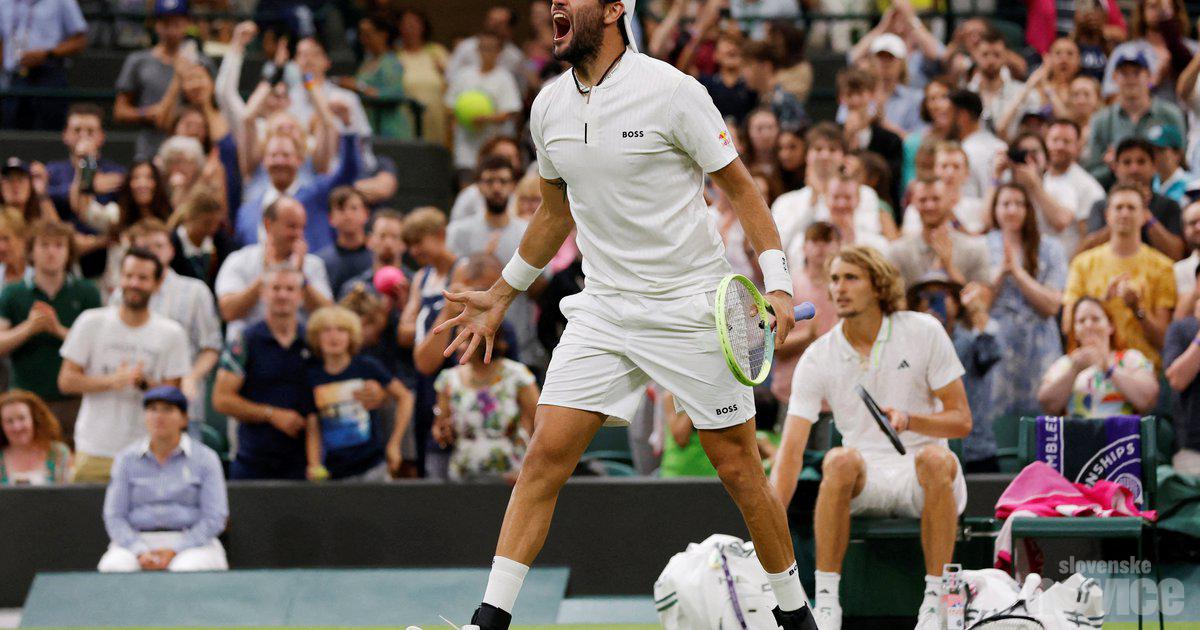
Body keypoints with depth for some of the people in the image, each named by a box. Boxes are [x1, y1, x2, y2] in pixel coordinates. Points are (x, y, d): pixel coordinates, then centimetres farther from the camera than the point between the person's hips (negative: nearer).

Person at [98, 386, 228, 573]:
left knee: (189, 569, -36)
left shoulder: (205, 458, 6)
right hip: (138, 542, 2)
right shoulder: (127, 459, 11)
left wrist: (174, 551, -13)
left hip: (190, 542, -1)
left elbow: (214, 519, 0)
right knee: (114, 566, -31)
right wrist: (140, 552, -13)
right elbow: (114, 517, 6)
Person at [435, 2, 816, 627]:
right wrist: (498, 296, 24)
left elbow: (740, 187, -5)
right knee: (545, 454, -7)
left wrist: (777, 283, -14)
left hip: (691, 308, -4)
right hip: (602, 310, 4)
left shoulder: (672, 91, -12)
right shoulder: (549, 107, 5)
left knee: (737, 467, 1)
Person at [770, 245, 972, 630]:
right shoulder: (817, 359, 0)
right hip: (862, 482, 1)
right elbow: (791, 450, -7)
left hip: (922, 482, -1)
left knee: (936, 460, -37)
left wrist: (909, 420, -23)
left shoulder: (924, 332, -2)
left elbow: (961, 420, -1)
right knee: (841, 460, -34)